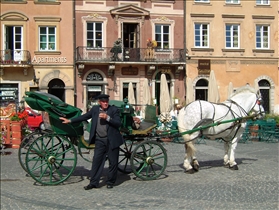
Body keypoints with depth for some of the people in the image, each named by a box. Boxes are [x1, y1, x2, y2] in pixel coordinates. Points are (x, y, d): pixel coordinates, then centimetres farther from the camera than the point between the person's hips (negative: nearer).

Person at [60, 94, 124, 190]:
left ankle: (110, 182, 19)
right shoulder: (95, 109, 6)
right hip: (99, 140, 2)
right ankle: (93, 182, 5)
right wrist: (69, 120, 17)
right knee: (96, 160, -1)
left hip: (112, 140, -2)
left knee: (113, 162, 4)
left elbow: (118, 123, -12)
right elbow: (84, 117, 17)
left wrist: (107, 118, -24)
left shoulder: (114, 110, -4)